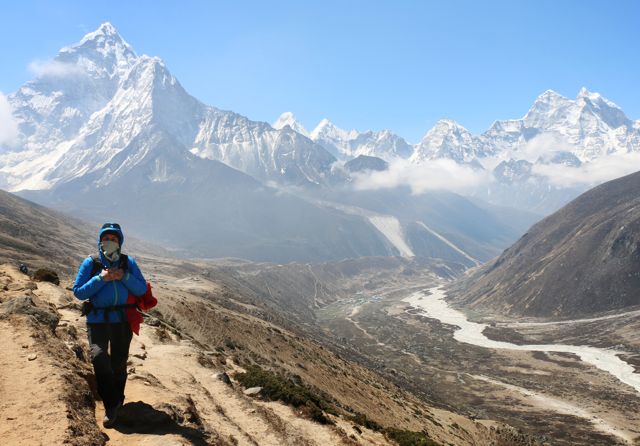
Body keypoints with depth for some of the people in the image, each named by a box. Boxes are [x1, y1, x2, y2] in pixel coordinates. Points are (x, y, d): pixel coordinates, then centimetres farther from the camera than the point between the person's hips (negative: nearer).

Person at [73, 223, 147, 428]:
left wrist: (124, 277, -17)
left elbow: (142, 289, -1)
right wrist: (100, 279, -19)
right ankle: (111, 406, -10)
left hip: (122, 320, 2)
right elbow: (78, 292, -7)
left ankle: (117, 401, 37)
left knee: (119, 363, 13)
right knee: (99, 357, -22)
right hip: (97, 320, -2)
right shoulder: (91, 263, -3)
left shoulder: (128, 262, 1)